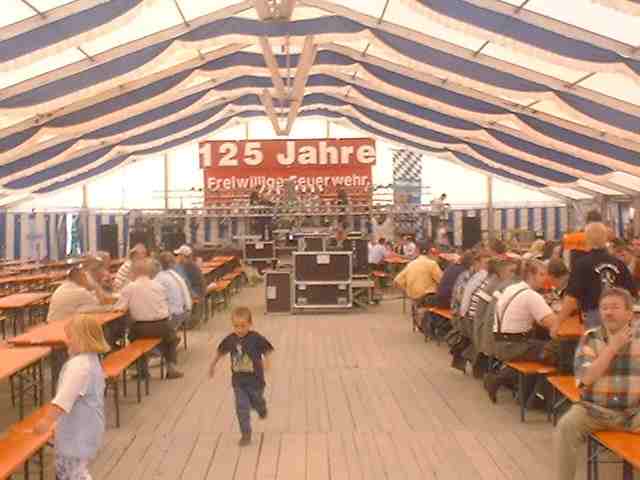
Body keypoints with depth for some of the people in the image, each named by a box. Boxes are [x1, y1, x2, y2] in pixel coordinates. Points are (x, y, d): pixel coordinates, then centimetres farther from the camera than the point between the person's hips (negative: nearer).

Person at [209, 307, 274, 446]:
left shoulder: (256, 338, -17)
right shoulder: (230, 339, -6)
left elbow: (267, 350, -10)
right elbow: (220, 351, 11)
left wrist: (267, 360, -28)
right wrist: (213, 365, 21)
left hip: (255, 379, -2)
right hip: (238, 381, 2)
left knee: (257, 402, 18)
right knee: (242, 408, -1)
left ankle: (262, 409, 55)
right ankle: (246, 434, 9)